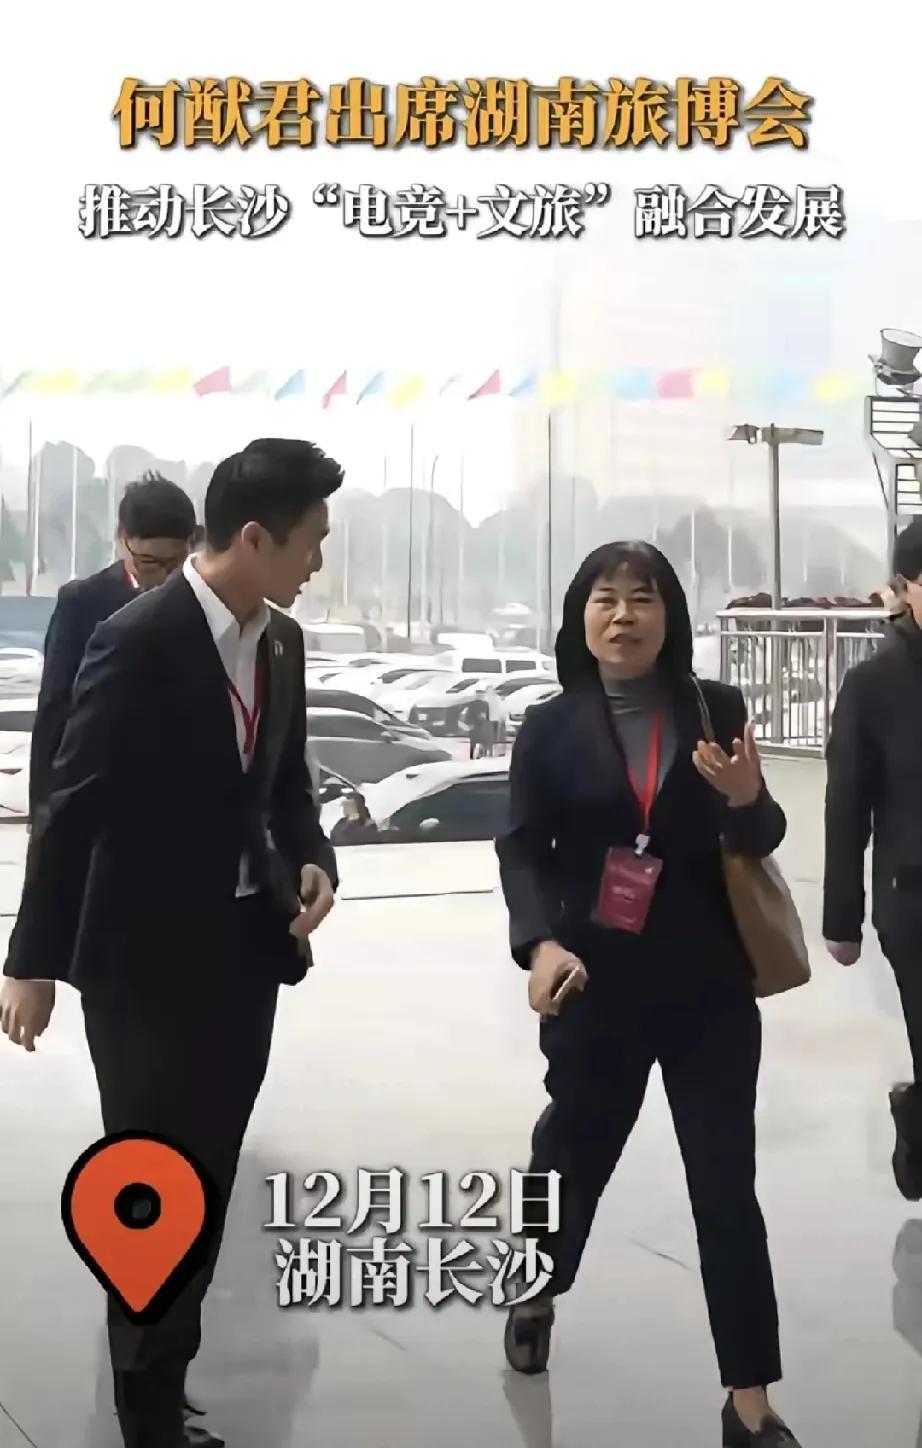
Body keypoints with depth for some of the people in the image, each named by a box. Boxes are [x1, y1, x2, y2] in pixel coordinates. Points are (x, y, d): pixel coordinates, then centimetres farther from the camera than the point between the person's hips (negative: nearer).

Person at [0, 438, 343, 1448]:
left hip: (246, 948, 7)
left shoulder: (281, 641, 5)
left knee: (207, 1187, 14)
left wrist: (313, 858, -5)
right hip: (148, 958, -7)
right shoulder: (138, 641, -17)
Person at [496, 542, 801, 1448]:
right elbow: (523, 849, -6)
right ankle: (538, 1293, 49)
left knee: (726, 1182, 1)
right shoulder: (550, 728, -2)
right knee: (576, 1146, 19)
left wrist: (747, 800, -20)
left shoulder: (716, 709, -2)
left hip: (710, 987, 0)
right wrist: (540, 943, -24)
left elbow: (761, 841, 3)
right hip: (596, 985, 0)